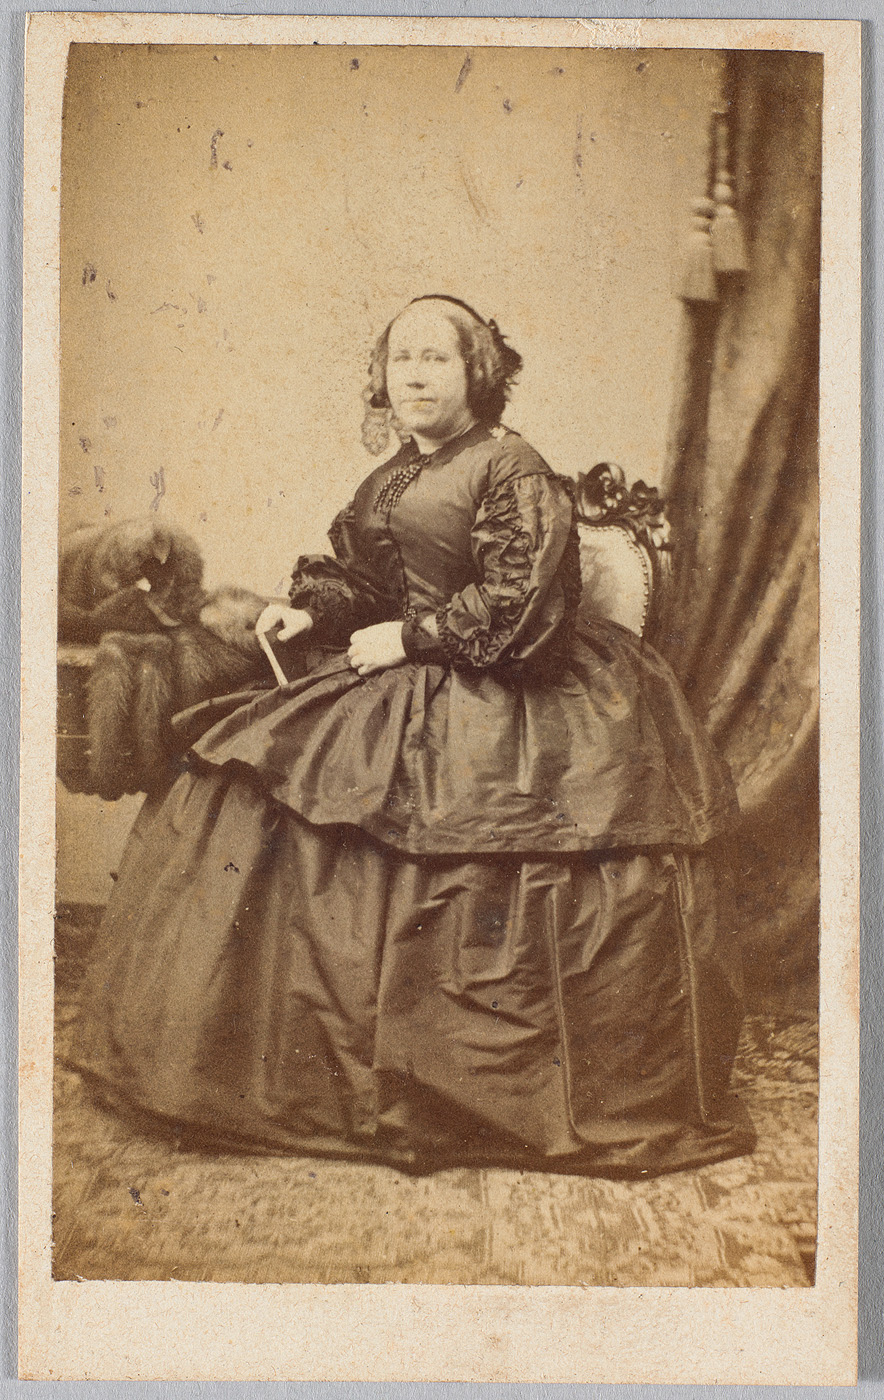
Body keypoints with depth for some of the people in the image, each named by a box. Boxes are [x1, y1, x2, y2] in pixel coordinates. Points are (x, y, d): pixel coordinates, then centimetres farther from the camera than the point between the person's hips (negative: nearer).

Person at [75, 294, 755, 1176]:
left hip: (495, 706, -9)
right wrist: (310, 613, 0)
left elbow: (518, 601, -18)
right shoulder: (388, 481, 13)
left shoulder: (512, 469, -11)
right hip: (395, 690, 9)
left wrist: (412, 636, -16)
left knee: (479, 917, -7)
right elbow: (354, 574, 20)